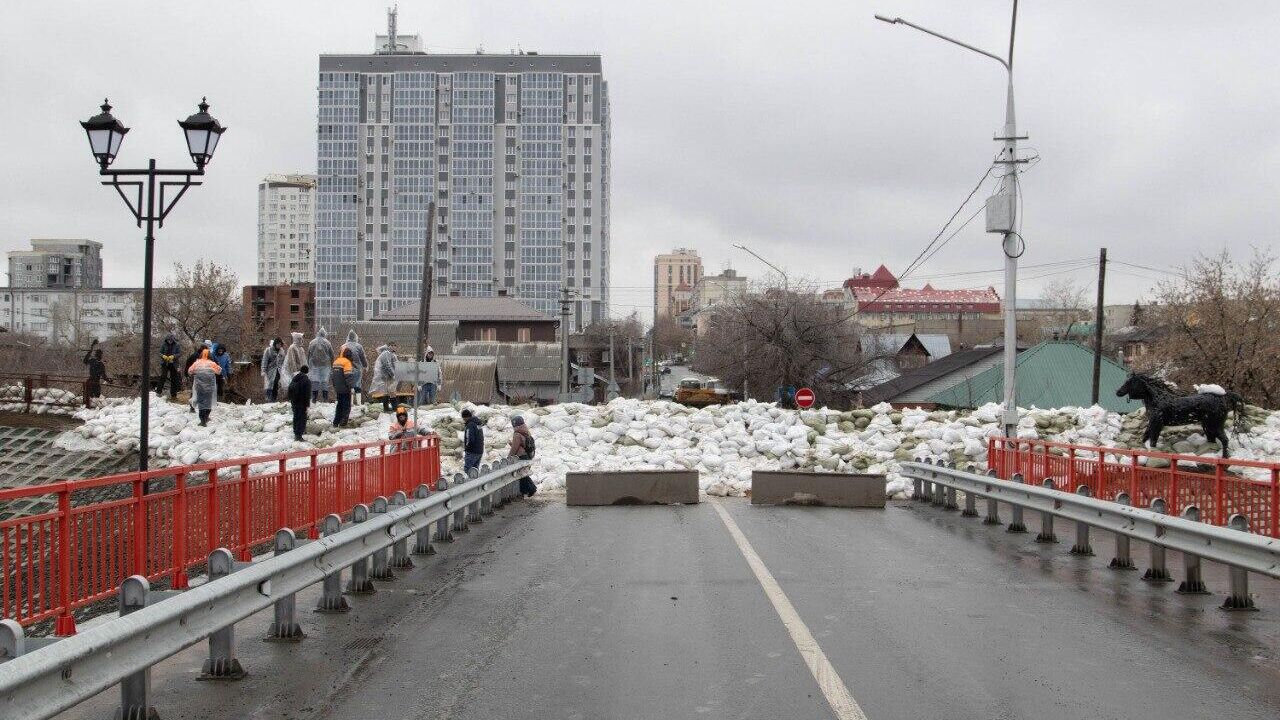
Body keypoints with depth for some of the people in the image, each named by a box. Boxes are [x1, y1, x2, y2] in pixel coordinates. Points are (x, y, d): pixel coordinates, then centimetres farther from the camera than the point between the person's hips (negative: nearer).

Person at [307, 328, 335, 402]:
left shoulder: (312, 343, 3)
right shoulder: (327, 343, 0)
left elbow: (308, 354, 7)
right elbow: (332, 355, 4)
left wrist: (309, 364, 14)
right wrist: (331, 364, 15)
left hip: (314, 364, 1)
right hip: (325, 365, 0)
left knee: (315, 380, 2)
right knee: (325, 381, 3)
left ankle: (314, 398, -1)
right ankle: (325, 398, 2)